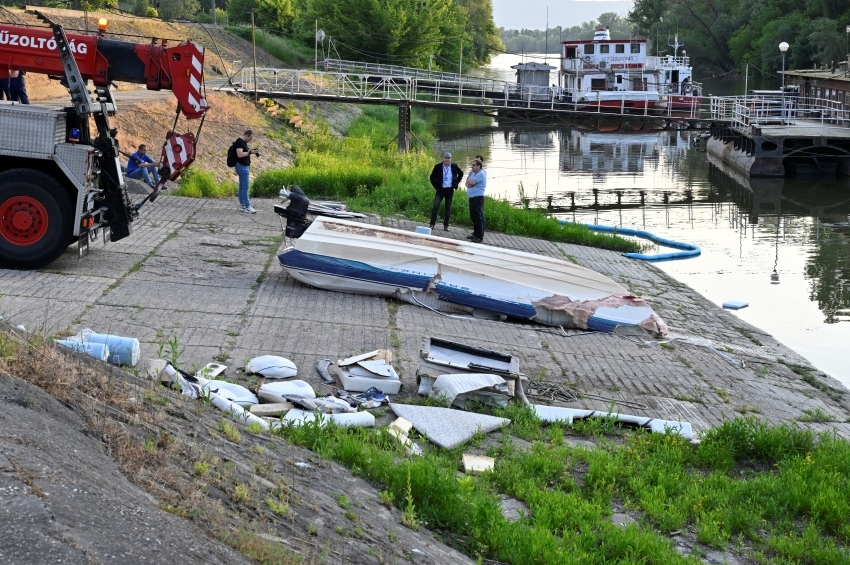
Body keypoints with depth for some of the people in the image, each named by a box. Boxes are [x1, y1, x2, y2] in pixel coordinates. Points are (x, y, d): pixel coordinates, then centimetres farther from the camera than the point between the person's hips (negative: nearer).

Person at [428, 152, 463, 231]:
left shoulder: (454, 167, -1)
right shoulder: (438, 166, -5)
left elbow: (461, 174, 17)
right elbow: (432, 177, 5)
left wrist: (456, 183, 9)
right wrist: (436, 186, -2)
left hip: (450, 190, 2)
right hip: (440, 189, -2)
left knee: (448, 208, 5)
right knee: (435, 206, -14)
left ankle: (446, 225, 13)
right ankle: (432, 224, -8)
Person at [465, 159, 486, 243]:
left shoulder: (481, 174, -13)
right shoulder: (473, 172, 16)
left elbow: (471, 182, -23)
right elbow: (468, 183, 13)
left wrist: (469, 180, -2)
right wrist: (468, 184, -9)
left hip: (478, 198, -10)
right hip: (472, 198, 10)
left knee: (478, 217, -8)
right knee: (473, 216, 15)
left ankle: (480, 236, -6)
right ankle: (475, 234, 24)